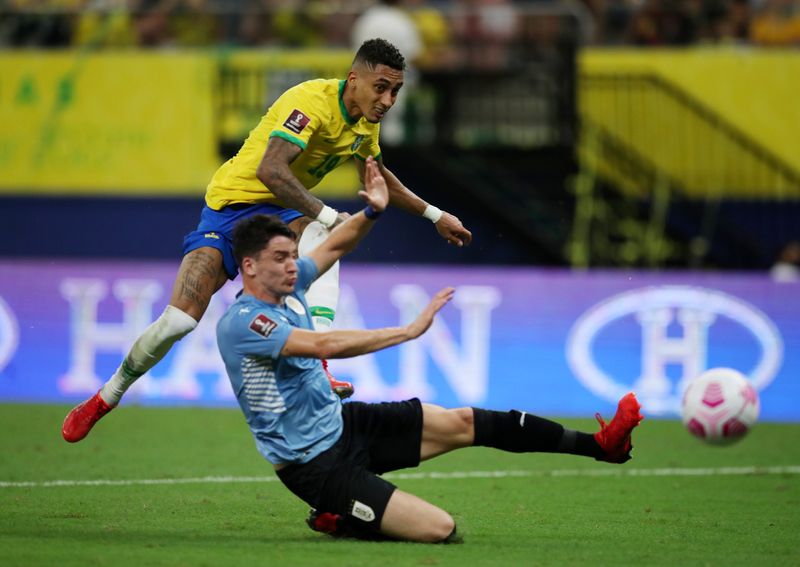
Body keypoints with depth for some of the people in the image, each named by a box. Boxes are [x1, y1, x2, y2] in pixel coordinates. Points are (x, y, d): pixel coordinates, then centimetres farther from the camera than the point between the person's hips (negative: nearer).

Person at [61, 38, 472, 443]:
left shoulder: (366, 123, 2)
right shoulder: (312, 101, -25)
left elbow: (377, 178, 25)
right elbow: (270, 169, -39)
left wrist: (434, 215, 25)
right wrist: (326, 215, -40)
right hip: (231, 204, -6)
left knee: (321, 235, -32)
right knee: (177, 322, -15)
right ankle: (106, 398, 11)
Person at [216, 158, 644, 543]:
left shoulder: (284, 287, 3)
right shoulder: (241, 322, -24)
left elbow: (334, 246, 20)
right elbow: (324, 345, -35)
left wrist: (372, 212, 0)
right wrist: (408, 331, -35)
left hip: (344, 423, 10)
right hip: (316, 466, -10)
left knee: (462, 423, 5)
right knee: (439, 529, -19)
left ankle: (599, 445, 12)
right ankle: (338, 519, 3)